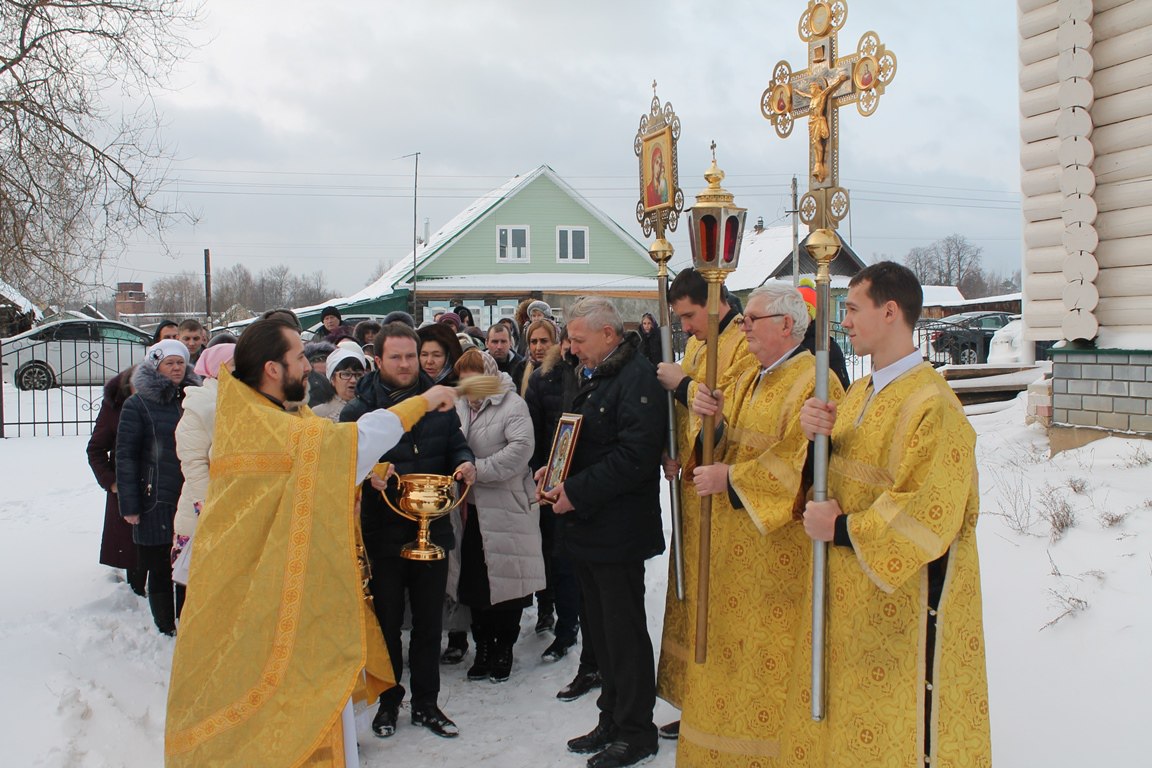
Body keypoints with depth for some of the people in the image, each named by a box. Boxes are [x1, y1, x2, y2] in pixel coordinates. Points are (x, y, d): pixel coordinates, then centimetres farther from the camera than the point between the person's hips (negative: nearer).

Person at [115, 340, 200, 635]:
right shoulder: (138, 405, -1)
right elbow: (125, 456, -4)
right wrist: (129, 504, -9)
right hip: (157, 502, -3)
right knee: (160, 569, 4)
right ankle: (167, 631, 15)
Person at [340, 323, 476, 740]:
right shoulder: (359, 409, -4)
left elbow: (456, 443, 13)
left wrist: (464, 464, -8)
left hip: (432, 529, 3)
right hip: (382, 533, -2)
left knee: (429, 622, 11)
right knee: (387, 621, 10)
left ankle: (425, 703, 25)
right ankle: (389, 701, 26)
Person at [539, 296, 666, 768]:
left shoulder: (637, 379, -16)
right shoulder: (591, 377, 15)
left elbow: (635, 455, -25)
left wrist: (577, 492, -21)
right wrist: (554, 470, 5)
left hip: (618, 530, -9)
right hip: (587, 527, 9)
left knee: (624, 632, 2)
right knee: (600, 630, 16)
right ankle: (612, 720, 29)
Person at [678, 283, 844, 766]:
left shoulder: (812, 381, -14)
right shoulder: (749, 381, 14)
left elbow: (796, 460, -24)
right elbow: (726, 441, 13)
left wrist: (729, 480, -20)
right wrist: (708, 414, -8)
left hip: (781, 544, -9)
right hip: (736, 541, 9)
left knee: (771, 650, 0)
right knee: (732, 638, 15)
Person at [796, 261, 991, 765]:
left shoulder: (932, 406, -19)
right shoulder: (859, 394, 9)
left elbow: (929, 516, -23)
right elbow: (839, 475, 11)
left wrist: (841, 529, -15)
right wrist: (818, 433, -8)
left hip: (905, 600, -8)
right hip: (851, 596, 8)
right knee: (844, 711, 16)